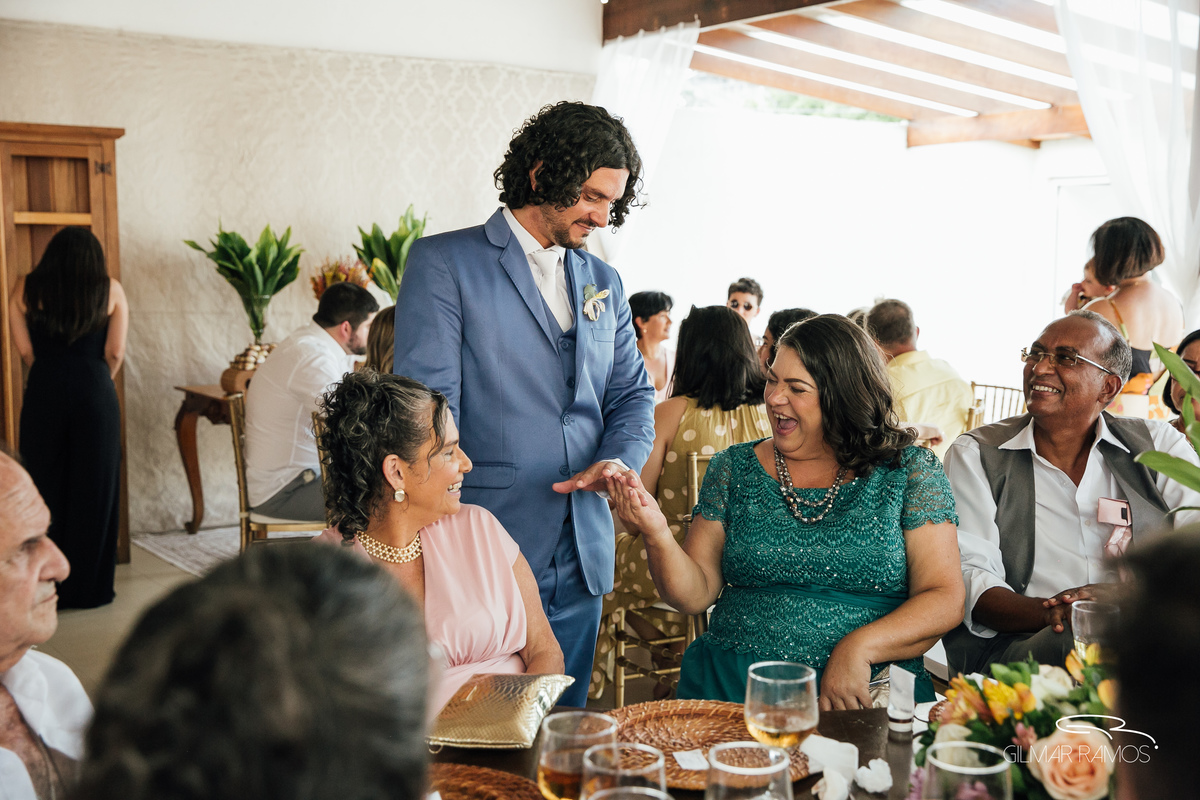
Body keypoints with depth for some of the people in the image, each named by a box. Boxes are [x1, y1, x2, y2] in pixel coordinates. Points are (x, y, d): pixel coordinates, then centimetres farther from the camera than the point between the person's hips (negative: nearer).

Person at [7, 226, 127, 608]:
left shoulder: (26, 289, 5)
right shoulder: (110, 290, 3)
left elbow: (25, 350, 2)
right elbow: (115, 353, -1)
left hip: (43, 394, 1)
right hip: (95, 396, -1)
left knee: (44, 488, 9)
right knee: (94, 490, 6)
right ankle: (89, 588, 12)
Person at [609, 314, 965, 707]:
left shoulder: (911, 472, 4)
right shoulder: (734, 469, 10)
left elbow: (945, 600, -1)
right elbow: (695, 595, 7)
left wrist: (860, 646, -17)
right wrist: (658, 535, -13)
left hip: (871, 690, -1)